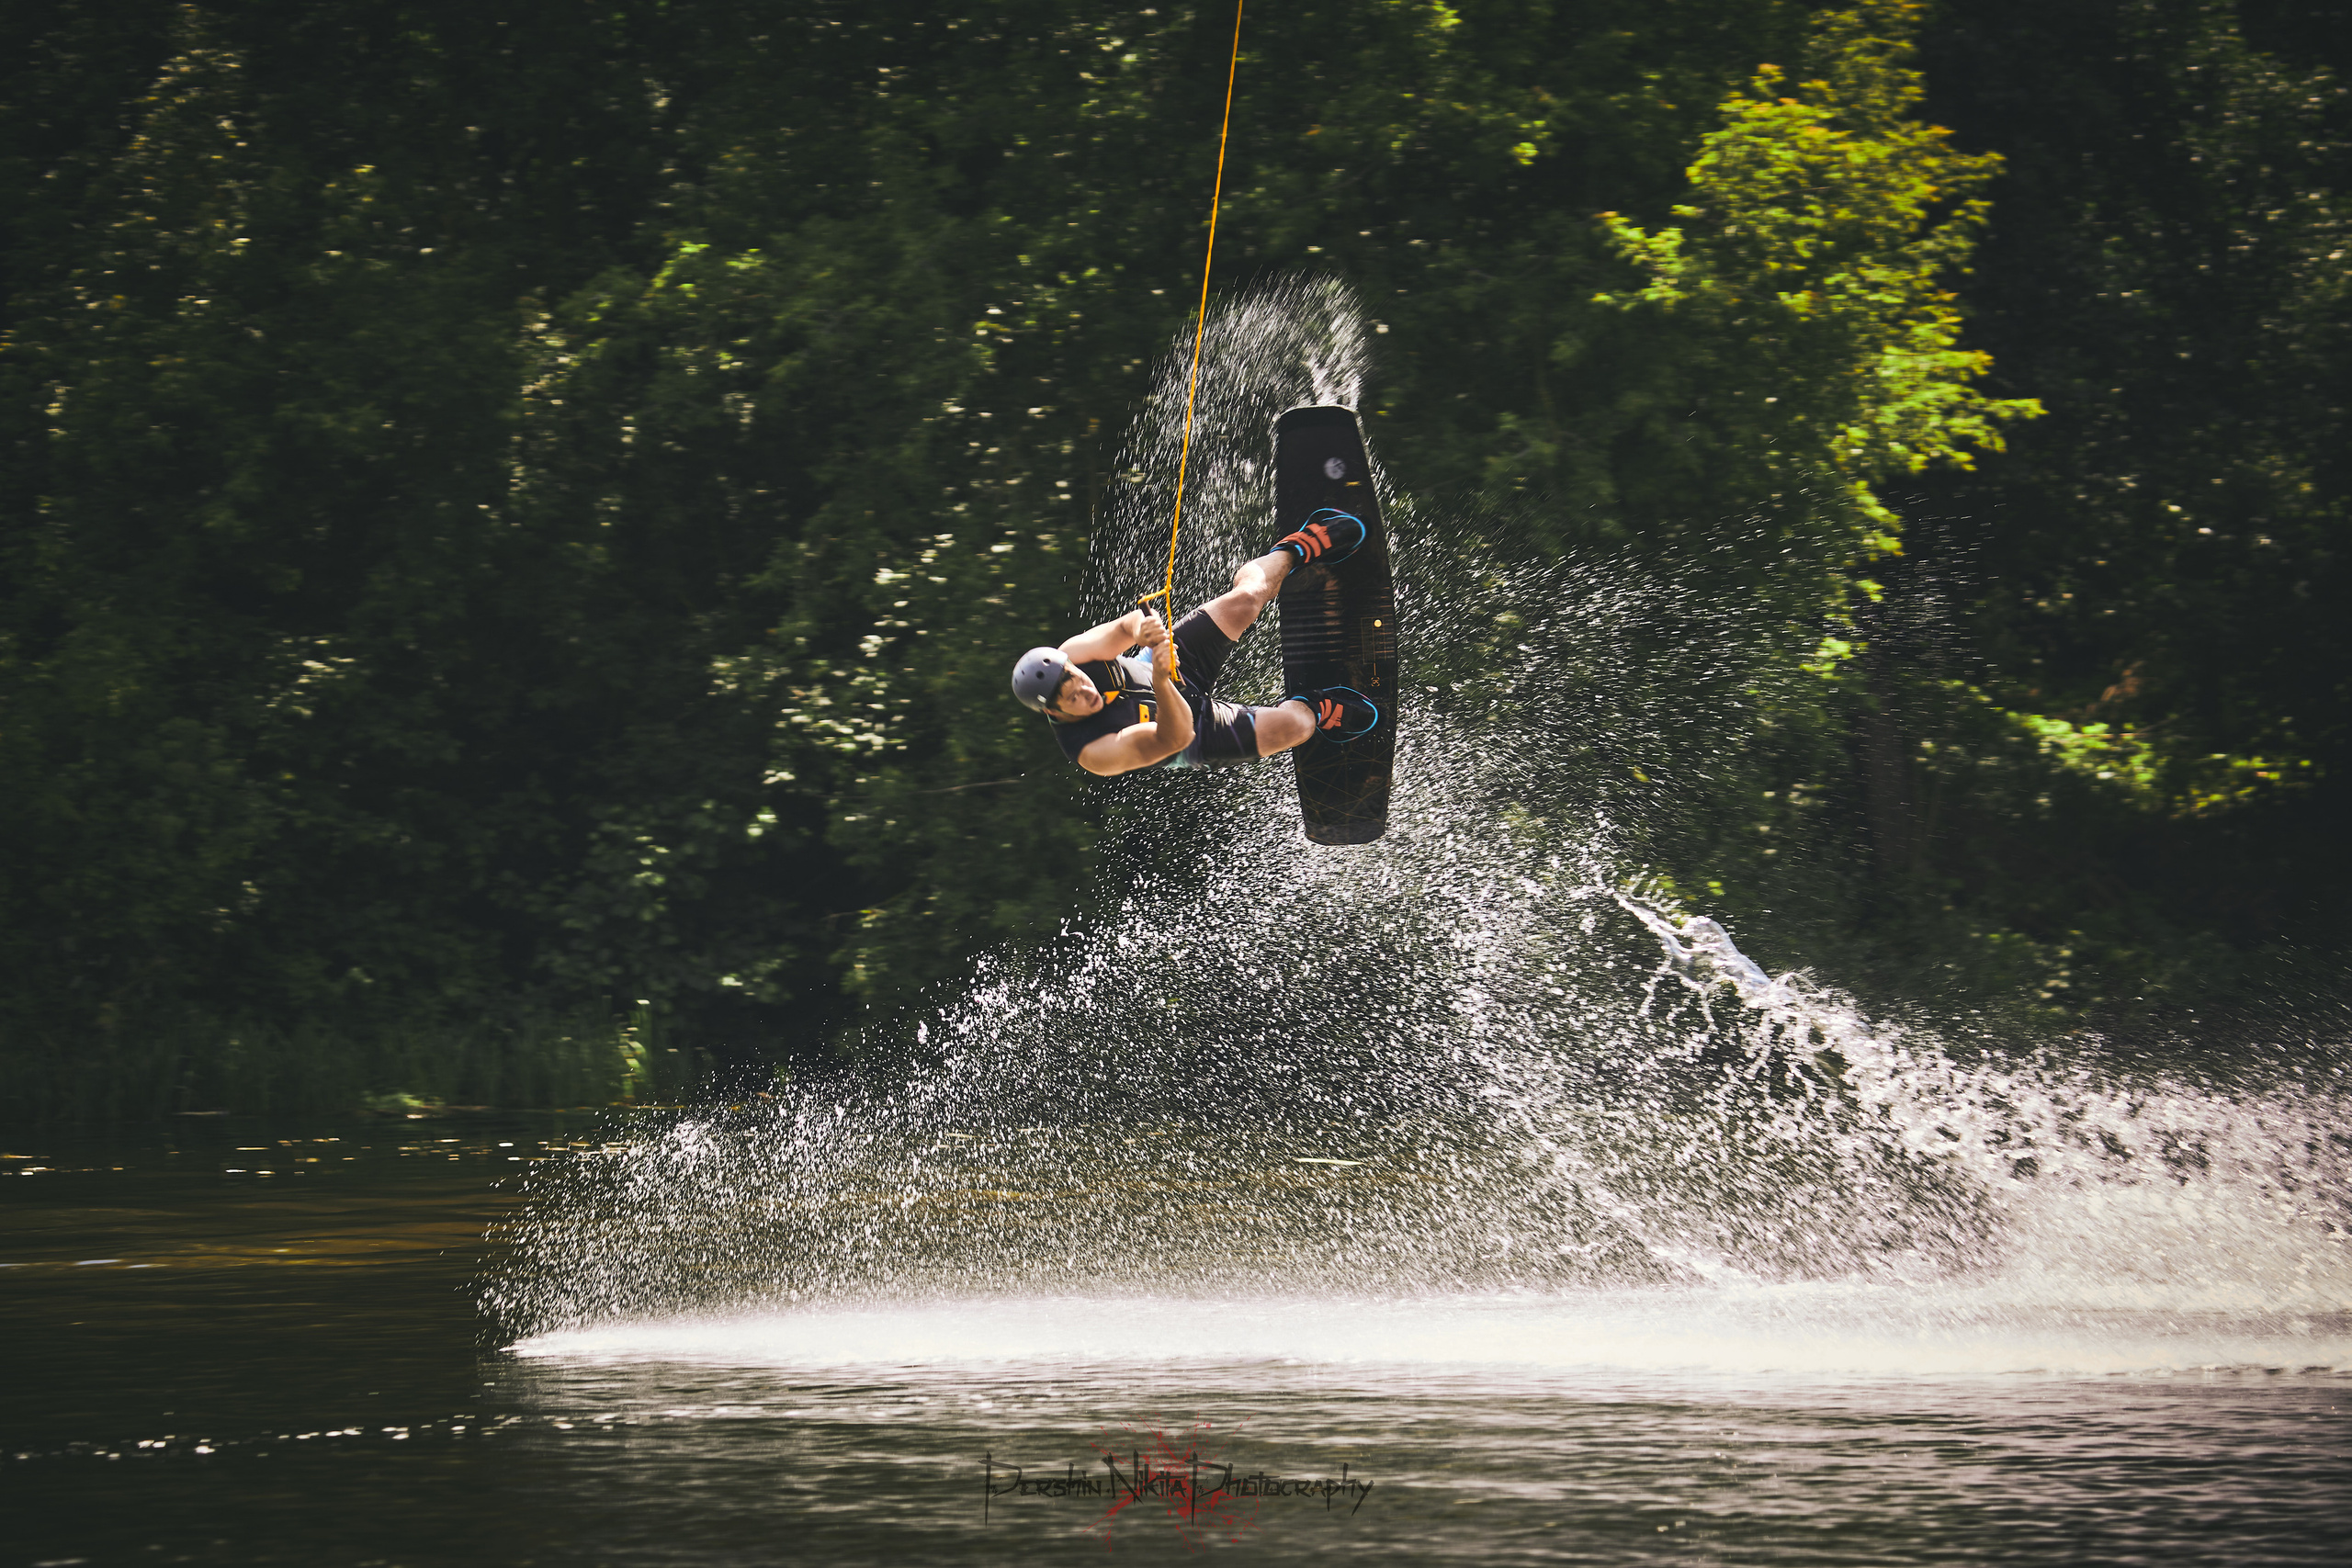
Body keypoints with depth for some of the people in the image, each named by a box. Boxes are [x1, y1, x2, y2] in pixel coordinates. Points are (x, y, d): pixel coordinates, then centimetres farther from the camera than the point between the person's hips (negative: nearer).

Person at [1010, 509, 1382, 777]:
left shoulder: (1065, 660, -25)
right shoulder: (1094, 753, -39)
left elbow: (1122, 630, -33)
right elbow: (1175, 738, -43)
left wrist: (1140, 630, -59)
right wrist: (1161, 682, -64)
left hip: (1176, 671, 5)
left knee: (1246, 598, -8)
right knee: (1289, 726, -23)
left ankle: (1295, 549, 26)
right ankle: (1313, 710, 17)